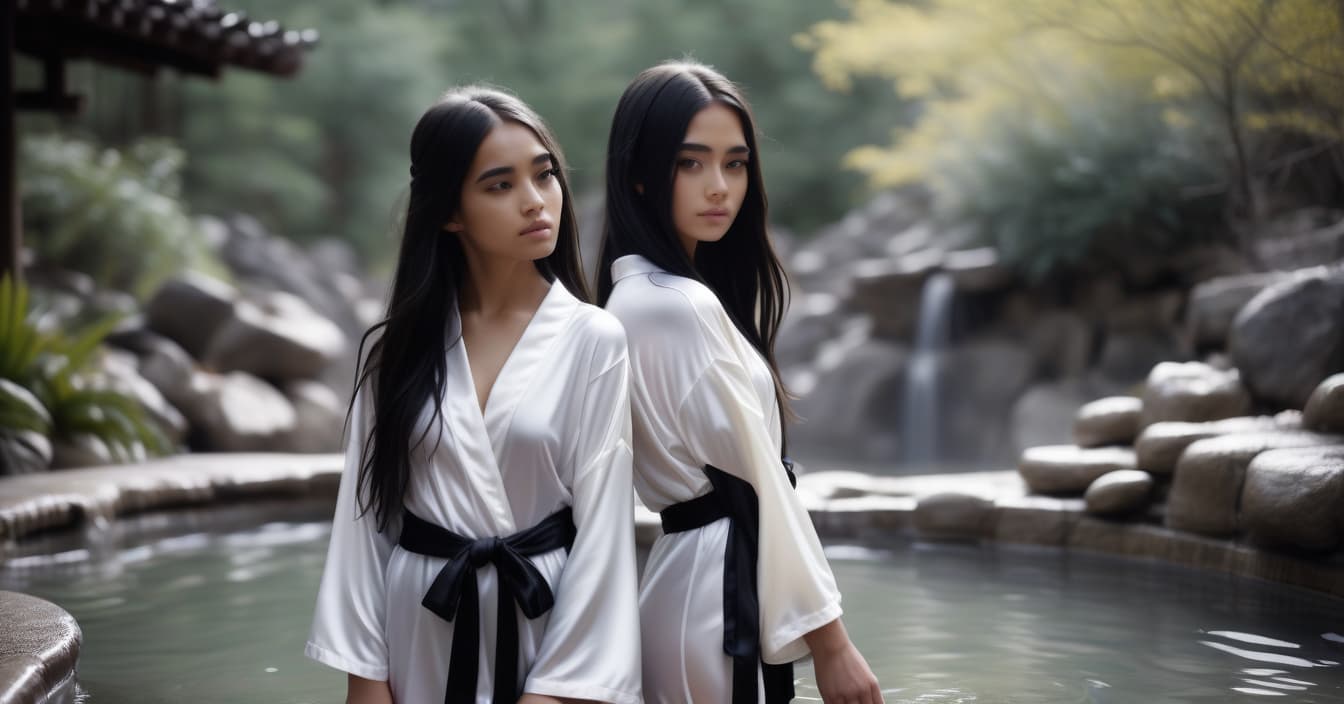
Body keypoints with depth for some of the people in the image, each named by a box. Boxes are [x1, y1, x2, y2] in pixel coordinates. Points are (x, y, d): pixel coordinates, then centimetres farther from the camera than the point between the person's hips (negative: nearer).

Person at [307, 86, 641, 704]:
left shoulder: (593, 341, -6)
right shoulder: (397, 347, 0)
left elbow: (601, 525, -9)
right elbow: (365, 513, 1)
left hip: (548, 624, -2)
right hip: (421, 634, 2)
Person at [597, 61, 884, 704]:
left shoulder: (636, 292, 10)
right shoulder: (681, 308, -19)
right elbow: (757, 482, -18)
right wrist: (829, 640, -13)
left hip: (685, 574, 10)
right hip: (723, 595, -10)